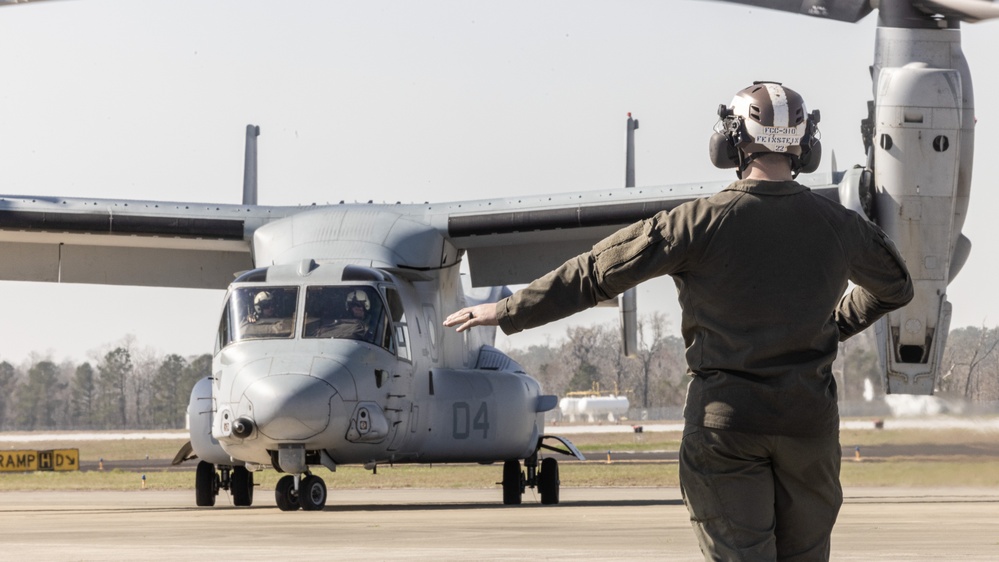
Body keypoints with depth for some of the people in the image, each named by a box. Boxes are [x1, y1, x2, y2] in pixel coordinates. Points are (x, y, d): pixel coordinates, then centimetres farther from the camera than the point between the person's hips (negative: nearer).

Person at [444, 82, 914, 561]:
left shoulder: (702, 222, -8)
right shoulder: (838, 226, 4)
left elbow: (597, 272, -4)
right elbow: (894, 287, 24)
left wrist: (507, 312, 6)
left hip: (725, 420, -3)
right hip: (810, 422, 3)